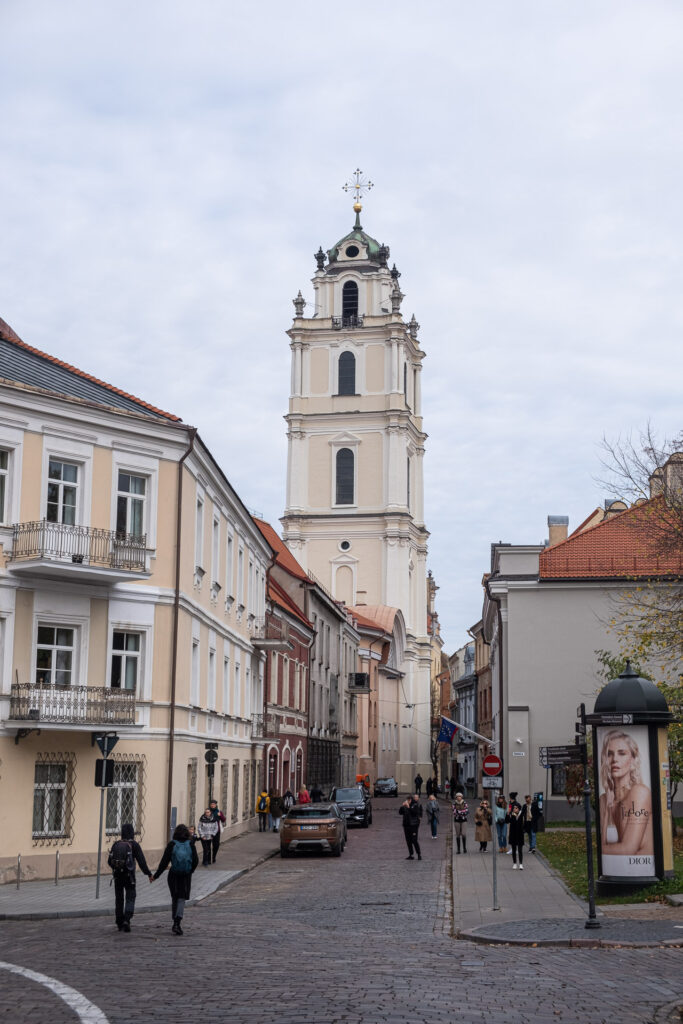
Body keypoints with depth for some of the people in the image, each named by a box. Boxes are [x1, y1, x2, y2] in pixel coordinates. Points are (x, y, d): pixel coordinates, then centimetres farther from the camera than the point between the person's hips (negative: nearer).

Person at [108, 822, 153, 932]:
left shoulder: (116, 844, 4)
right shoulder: (134, 845, -6)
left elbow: (110, 861, 8)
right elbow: (141, 861, -9)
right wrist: (148, 874, 0)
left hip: (117, 875, 4)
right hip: (129, 875, -4)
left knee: (119, 898, 14)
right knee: (130, 898, 2)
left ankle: (119, 924, 16)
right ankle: (126, 920, -17)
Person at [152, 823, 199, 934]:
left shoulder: (171, 845, -6)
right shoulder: (191, 845, -3)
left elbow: (164, 862, -8)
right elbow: (195, 861, -2)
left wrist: (156, 875, -1)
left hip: (173, 875, 0)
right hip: (186, 876, 0)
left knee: (174, 899, 17)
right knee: (181, 900, 1)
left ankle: (175, 923, 22)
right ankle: (177, 924, -15)